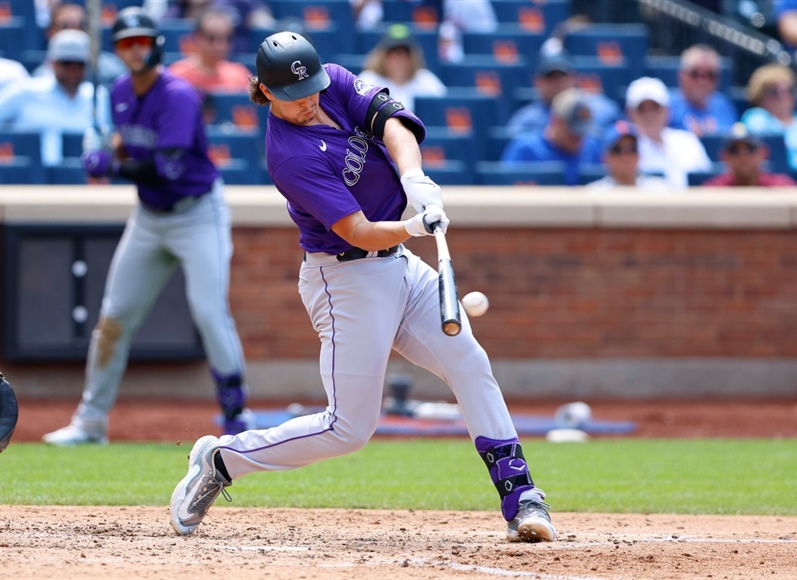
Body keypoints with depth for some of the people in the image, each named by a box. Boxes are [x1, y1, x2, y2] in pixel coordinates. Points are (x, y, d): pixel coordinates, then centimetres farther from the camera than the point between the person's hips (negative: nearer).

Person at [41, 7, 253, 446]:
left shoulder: (178, 96, -22)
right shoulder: (121, 93, 1)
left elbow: (166, 169, -31)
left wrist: (111, 167, -25)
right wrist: (114, 153, -5)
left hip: (198, 215, -7)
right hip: (149, 216, 7)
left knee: (208, 311, -17)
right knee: (114, 315, 5)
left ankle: (236, 414, -7)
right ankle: (91, 421, 12)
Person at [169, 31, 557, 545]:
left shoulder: (336, 84, -1)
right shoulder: (292, 155, -23)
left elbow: (390, 119, -16)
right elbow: (359, 232, -26)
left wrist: (415, 179, -34)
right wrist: (412, 227, -44)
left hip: (399, 265, 8)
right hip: (346, 280, -8)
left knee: (471, 364, -5)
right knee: (349, 428, -5)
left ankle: (520, 499, -7)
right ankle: (220, 460, 11)